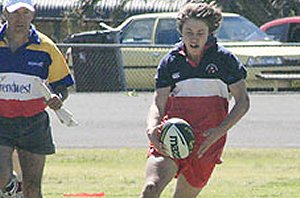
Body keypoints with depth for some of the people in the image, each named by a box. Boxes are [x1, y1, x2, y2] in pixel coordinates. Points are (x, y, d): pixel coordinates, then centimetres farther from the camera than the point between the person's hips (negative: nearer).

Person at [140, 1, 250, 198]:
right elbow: (158, 104, 5)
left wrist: (220, 131, -11)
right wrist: (152, 128, -18)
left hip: (205, 142, 0)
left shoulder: (225, 59, 0)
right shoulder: (170, 62, 5)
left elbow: (243, 102, 3)